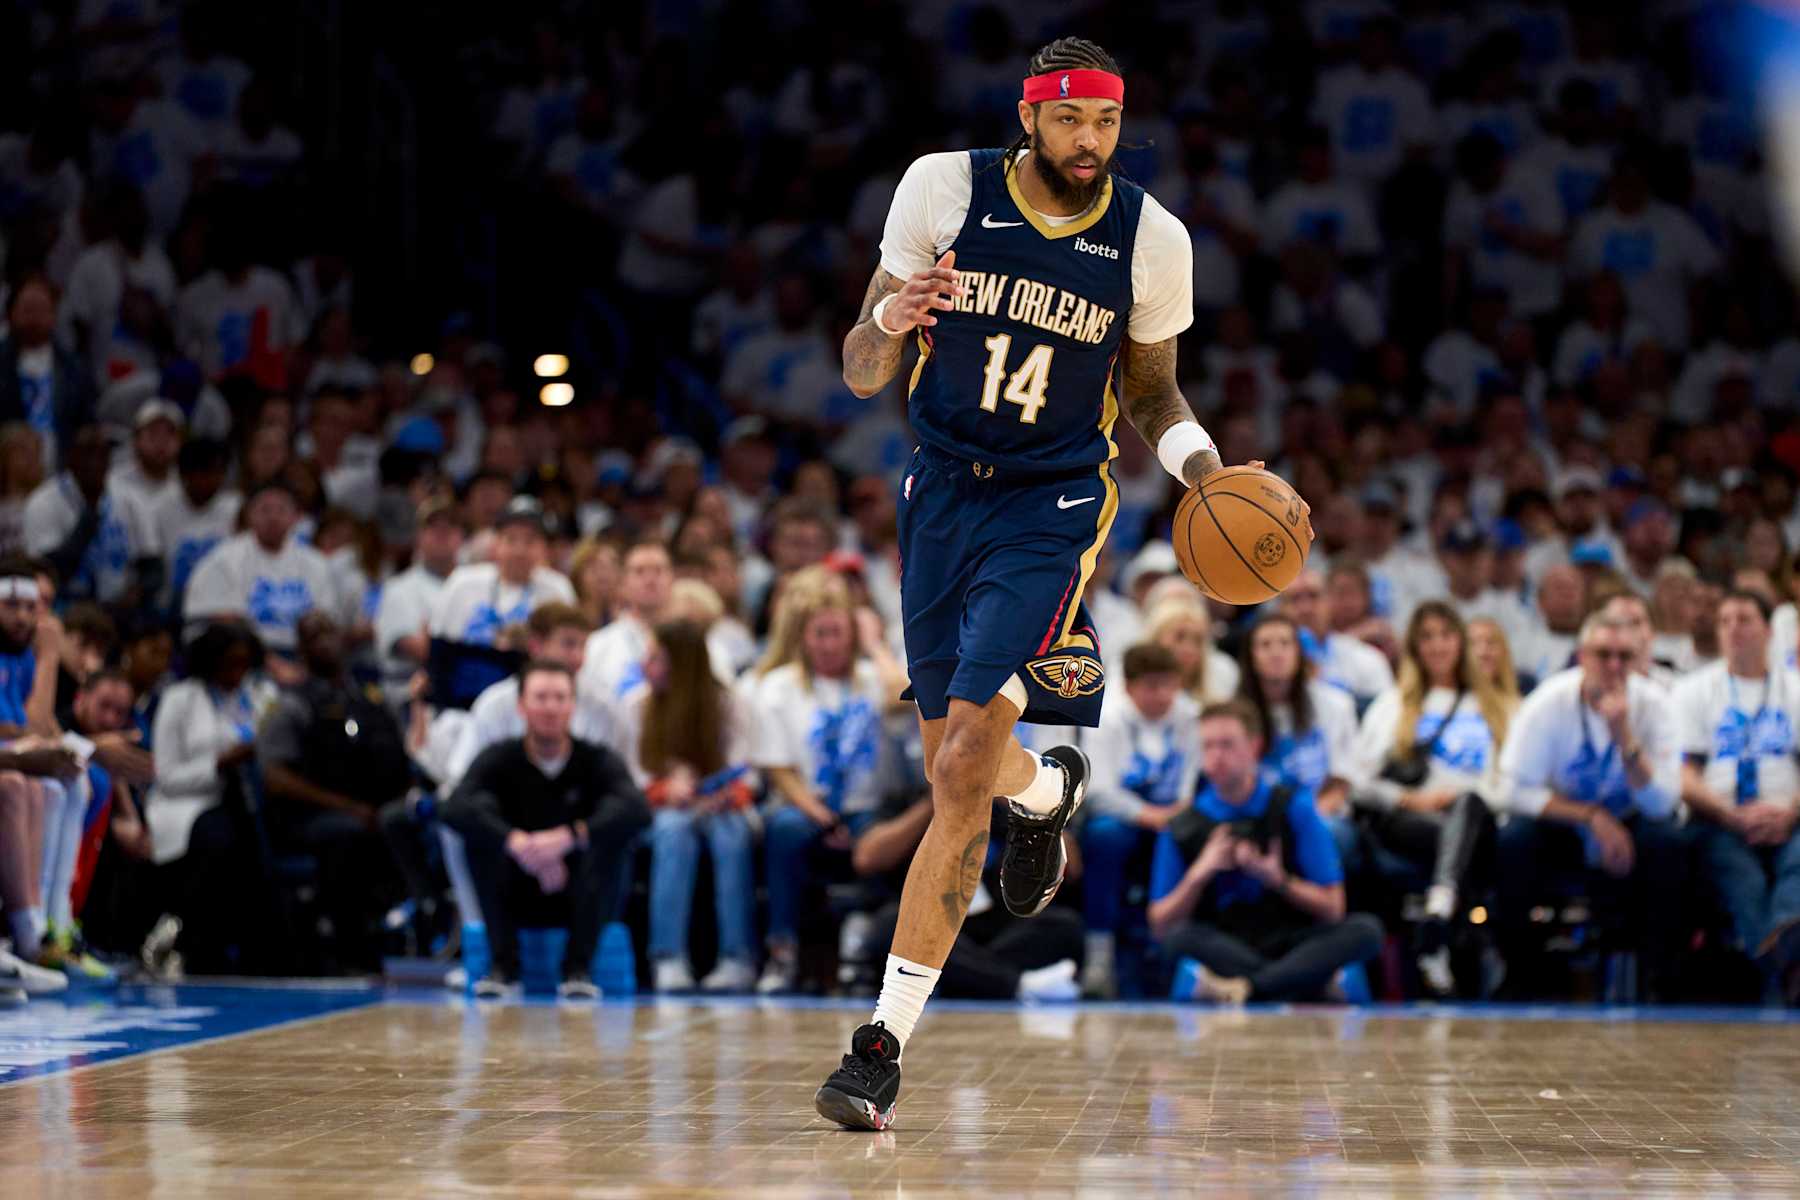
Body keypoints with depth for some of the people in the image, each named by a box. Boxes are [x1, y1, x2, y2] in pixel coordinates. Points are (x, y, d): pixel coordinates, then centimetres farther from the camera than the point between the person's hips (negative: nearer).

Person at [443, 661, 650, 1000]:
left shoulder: (596, 760, -7)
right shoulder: (499, 759, -6)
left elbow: (637, 810, -28)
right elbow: (457, 809, -26)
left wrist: (568, 837, -41)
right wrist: (516, 842, -42)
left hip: (580, 898, 0)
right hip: (517, 900, 0)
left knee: (614, 834, -27)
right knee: (483, 831, -24)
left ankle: (579, 967, -22)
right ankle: (504, 962, -20)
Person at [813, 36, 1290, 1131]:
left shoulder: (1152, 239, -7)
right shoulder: (944, 190, -7)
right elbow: (862, 376, -2)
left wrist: (1201, 464, -10)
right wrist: (891, 321, -25)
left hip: (1054, 506, -3)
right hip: (944, 491, 3)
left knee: (963, 770, -15)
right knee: (952, 764, 14)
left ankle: (885, 1042, -10)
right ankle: (1046, 790, 53)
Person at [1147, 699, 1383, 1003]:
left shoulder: (1293, 808, 1)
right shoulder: (1184, 828, 2)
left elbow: (1332, 909, 0)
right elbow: (1161, 927, 2)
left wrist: (1278, 880, -16)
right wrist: (1199, 874, -11)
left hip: (1291, 949, 0)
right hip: (1221, 952, 0)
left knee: (1366, 930, -27)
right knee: (1180, 936, -32)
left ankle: (1242, 985, -37)